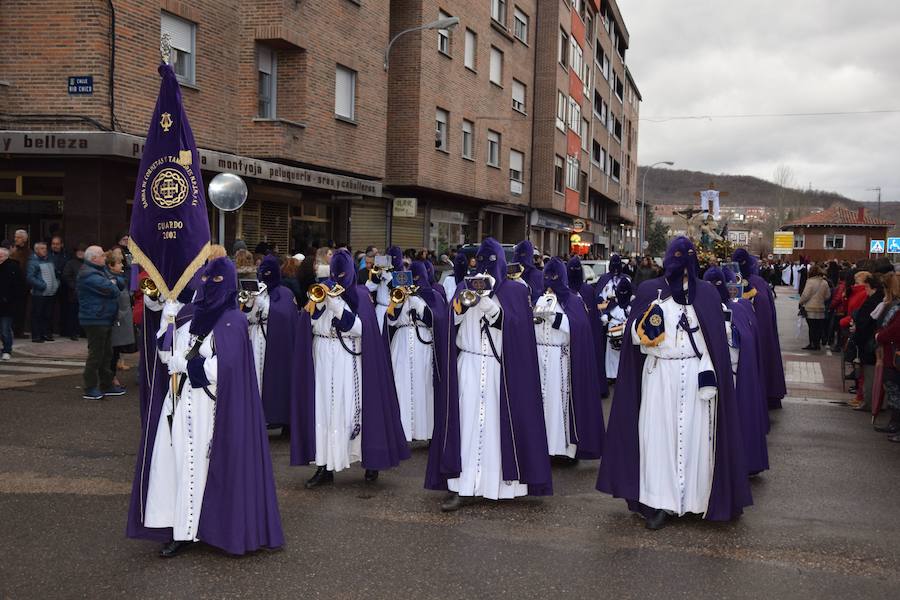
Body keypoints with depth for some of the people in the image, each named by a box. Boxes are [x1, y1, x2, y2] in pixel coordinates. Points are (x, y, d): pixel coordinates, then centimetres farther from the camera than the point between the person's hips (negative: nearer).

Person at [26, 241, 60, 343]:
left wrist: (57, 283, 10)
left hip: (51, 293, 7)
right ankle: (36, 336, 3)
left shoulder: (50, 261, 16)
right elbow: (30, 277, -15)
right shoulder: (33, 262, -6)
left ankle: (47, 334, 19)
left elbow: (56, 273, 26)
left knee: (48, 315, 11)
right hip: (39, 294, -7)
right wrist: (42, 285, -20)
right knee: (37, 315, -2)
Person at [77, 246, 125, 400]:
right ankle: (90, 389, 0)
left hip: (105, 319, 10)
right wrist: (113, 285, -2)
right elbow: (111, 290, -24)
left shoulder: (101, 270, 17)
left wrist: (113, 282, -8)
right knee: (96, 354, -6)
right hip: (95, 319, -10)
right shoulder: (89, 275, -17)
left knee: (107, 353, 15)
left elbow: (121, 283, 13)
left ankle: (106, 385, 24)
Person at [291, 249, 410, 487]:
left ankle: (371, 460, 12)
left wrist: (337, 304, -15)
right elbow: (311, 326, 3)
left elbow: (360, 328, -10)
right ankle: (325, 465, 4)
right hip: (323, 358, 3)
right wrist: (319, 301, -11)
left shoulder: (360, 294, 2)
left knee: (353, 407, -3)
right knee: (323, 407, -1)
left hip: (348, 358, -3)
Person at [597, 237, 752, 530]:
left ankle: (694, 497, 13)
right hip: (659, 373, 0)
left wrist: (709, 374, -7)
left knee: (694, 433, 2)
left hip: (695, 374, 0)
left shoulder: (706, 293, 6)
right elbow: (635, 333, 6)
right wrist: (646, 324, -17)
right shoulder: (649, 291, 4)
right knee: (659, 433, -2)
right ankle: (660, 502, 2)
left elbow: (715, 337, 2)